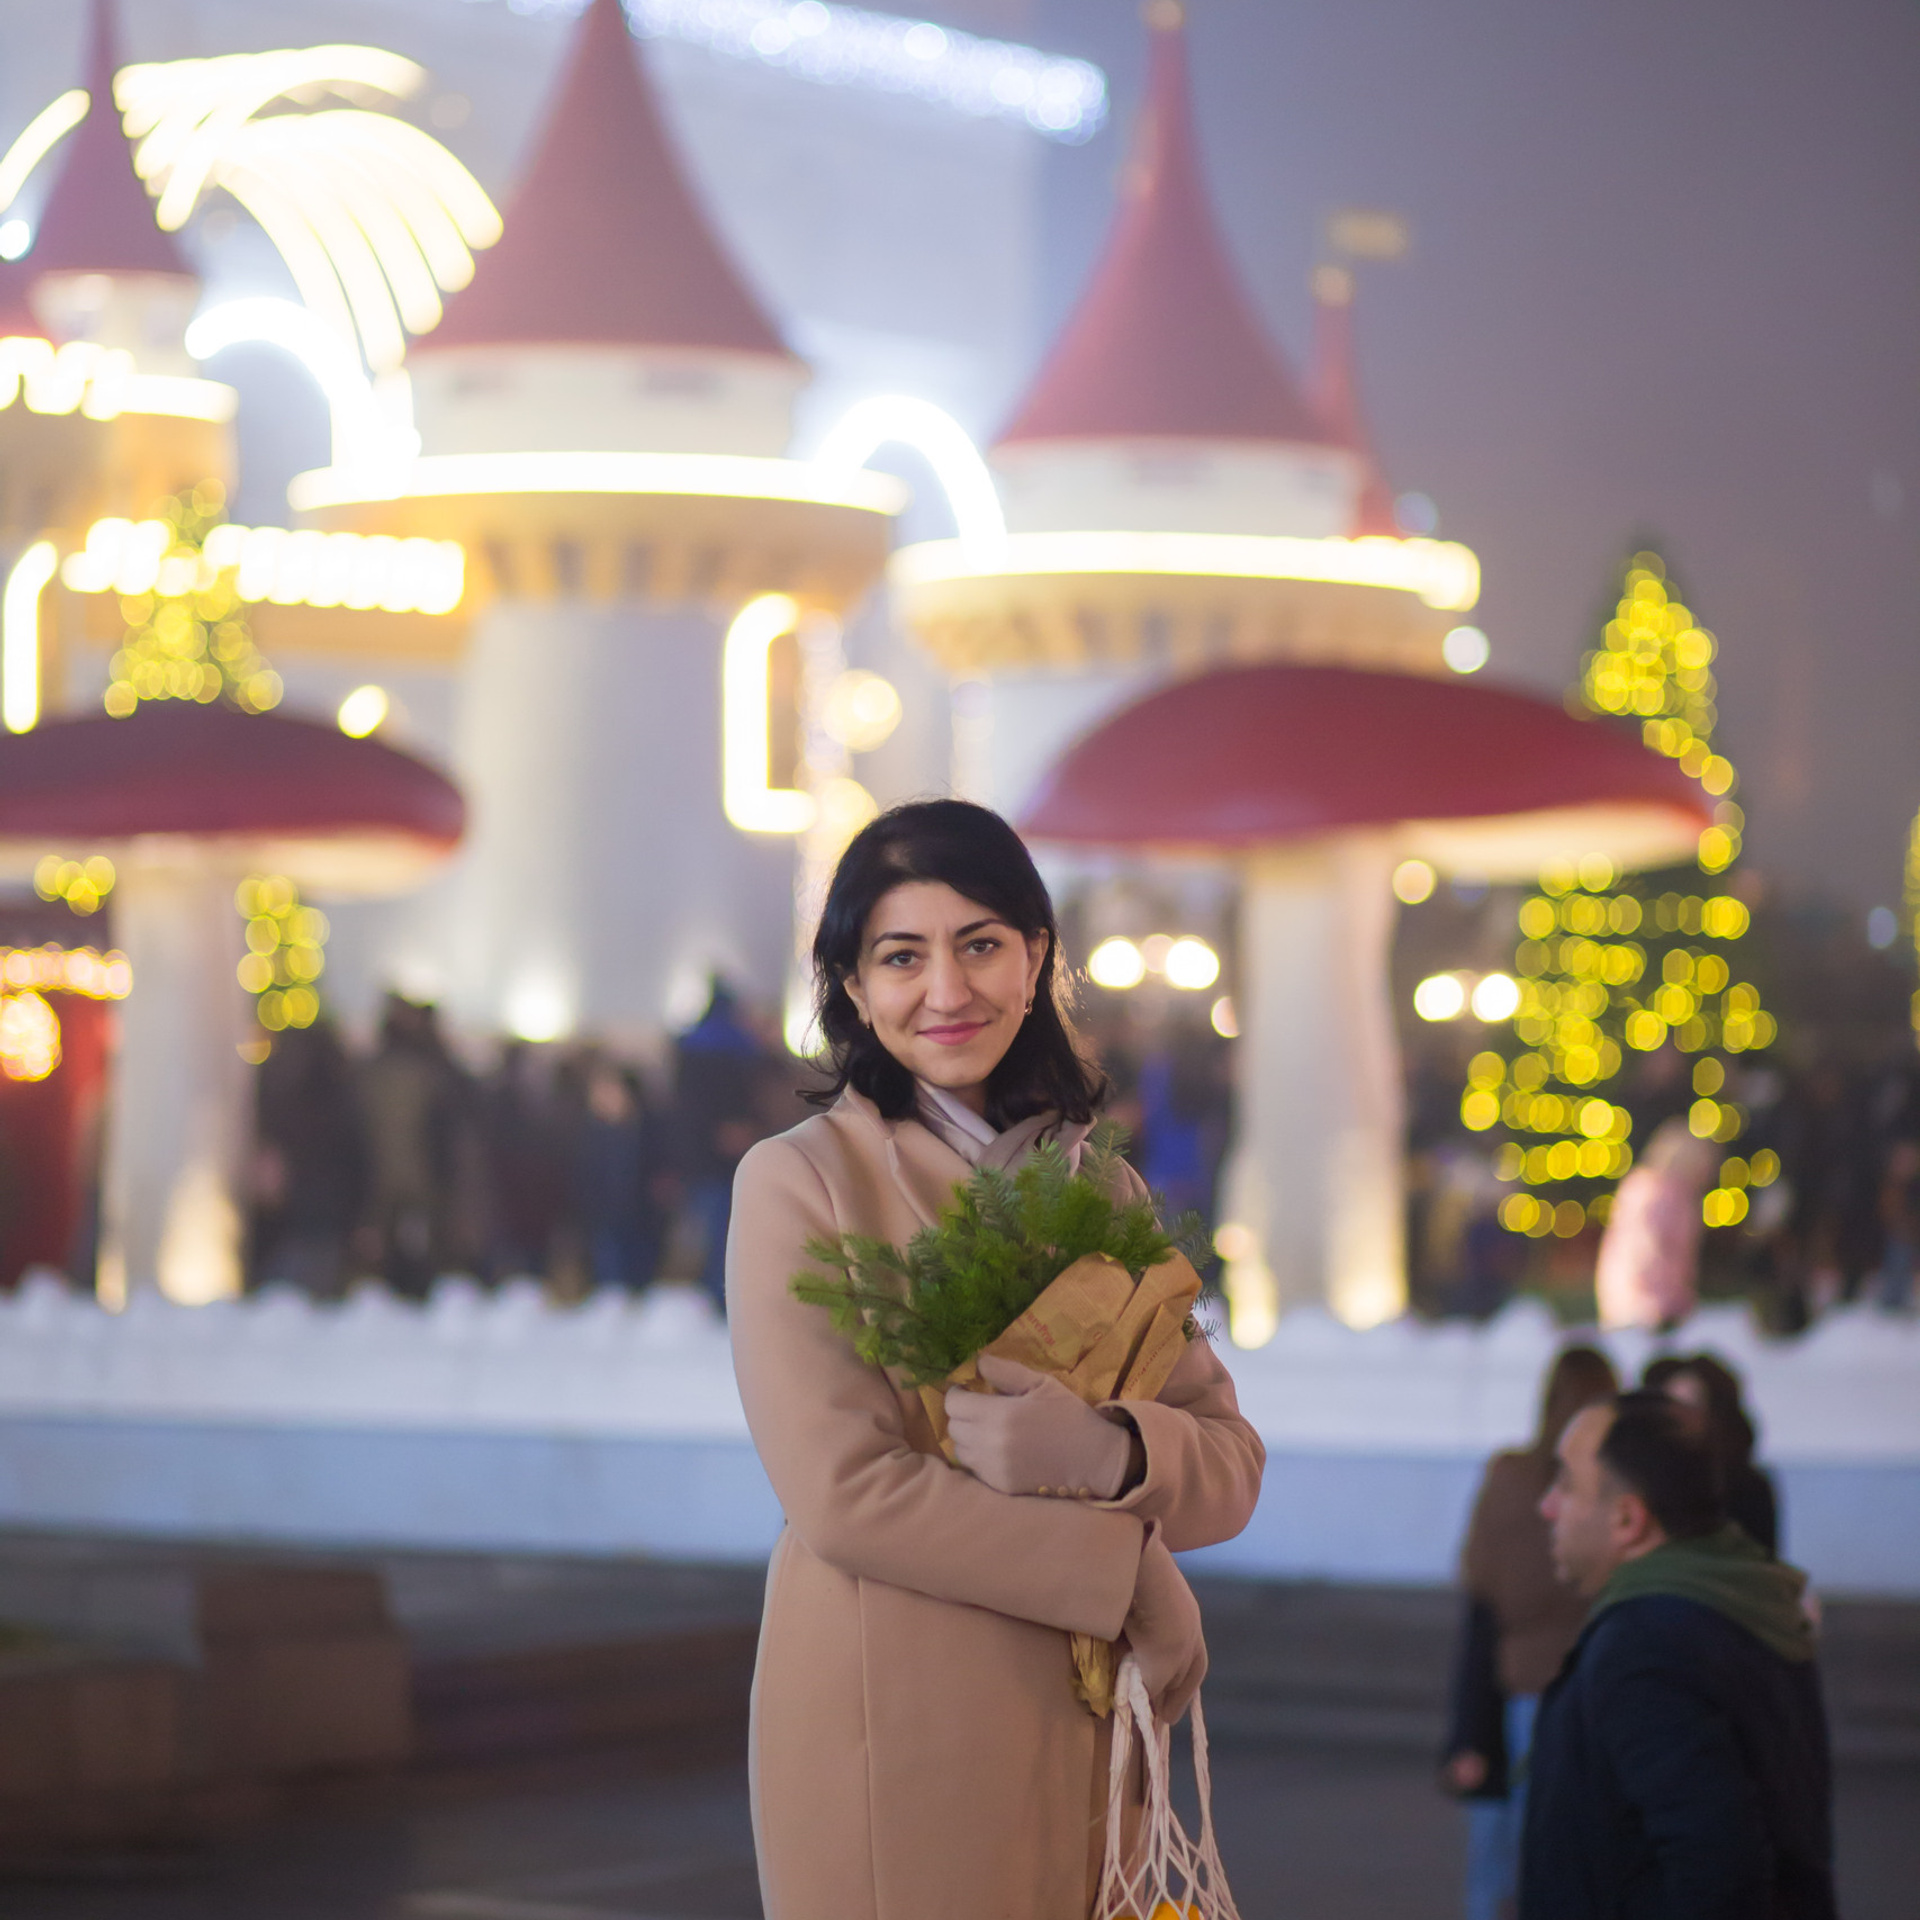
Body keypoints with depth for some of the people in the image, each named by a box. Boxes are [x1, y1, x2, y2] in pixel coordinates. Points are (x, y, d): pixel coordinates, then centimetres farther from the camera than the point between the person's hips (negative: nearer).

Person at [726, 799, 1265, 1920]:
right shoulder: (800, 1182, -4)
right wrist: (1127, 1573, -11)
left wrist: (1106, 1452, -17)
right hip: (892, 1733, -5)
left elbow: (1233, 1466, 5)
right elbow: (843, 1492, -14)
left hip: (1079, 1737, 5)